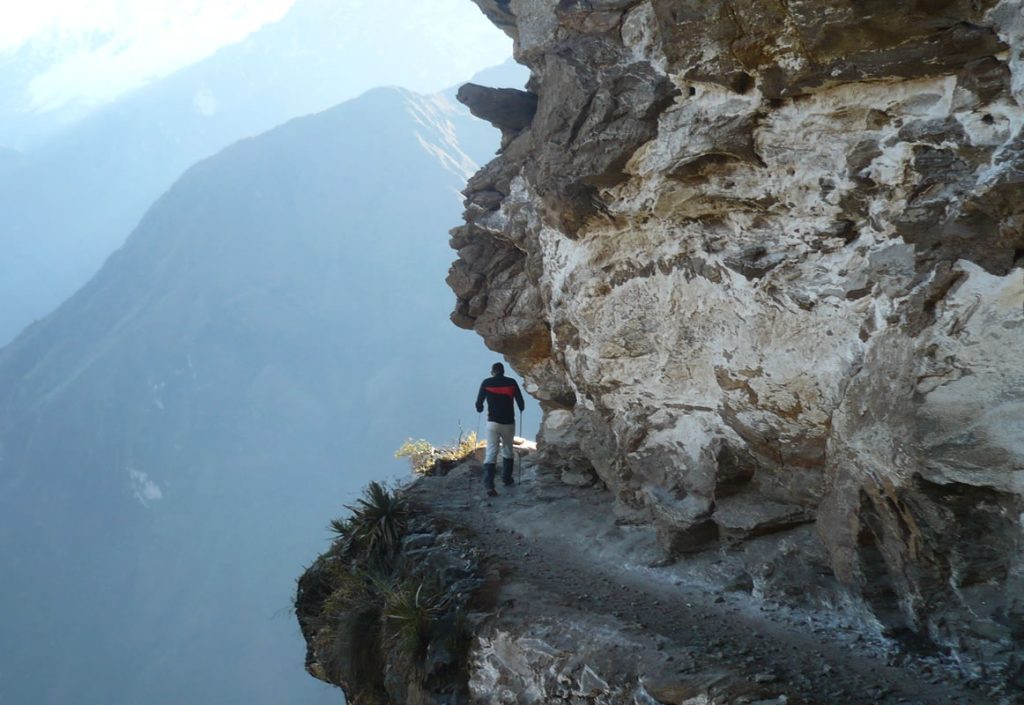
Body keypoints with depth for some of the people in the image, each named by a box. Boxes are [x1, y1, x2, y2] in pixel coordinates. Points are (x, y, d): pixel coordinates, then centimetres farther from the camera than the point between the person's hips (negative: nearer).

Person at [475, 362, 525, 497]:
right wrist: (521, 408, 25)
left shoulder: (486, 383, -2)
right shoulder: (511, 382, -1)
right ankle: (507, 479, 30)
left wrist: (480, 409, 23)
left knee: (491, 453, -4)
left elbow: (479, 403, 0)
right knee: (507, 451, 21)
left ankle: (489, 484, -18)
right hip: (508, 422, 1)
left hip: (492, 422, -1)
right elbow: (520, 402, 1)